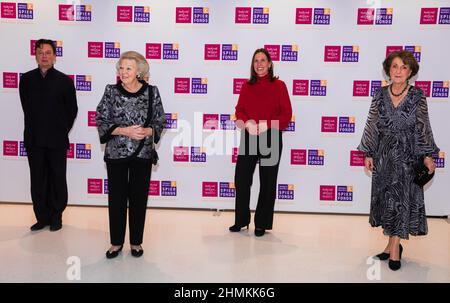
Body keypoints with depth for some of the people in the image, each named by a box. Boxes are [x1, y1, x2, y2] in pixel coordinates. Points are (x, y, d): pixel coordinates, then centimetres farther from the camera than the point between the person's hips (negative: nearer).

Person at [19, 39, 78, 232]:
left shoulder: (64, 81, -2)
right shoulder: (26, 79, 5)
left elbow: (72, 110, 3)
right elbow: (27, 108, 13)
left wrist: (62, 131, 4)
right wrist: (36, 129, 12)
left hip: (57, 140, -2)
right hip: (34, 140, 3)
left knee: (57, 180, 5)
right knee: (37, 181, 7)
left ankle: (56, 217, 18)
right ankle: (42, 217, 20)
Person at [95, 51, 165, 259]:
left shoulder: (152, 92, 0)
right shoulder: (111, 91, 0)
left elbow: (159, 121, 4)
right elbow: (101, 121, -2)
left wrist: (147, 131, -17)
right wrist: (124, 131, -16)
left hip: (143, 154, 0)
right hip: (116, 153, 0)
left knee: (139, 198, 8)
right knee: (116, 198, 6)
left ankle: (136, 242, 24)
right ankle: (116, 242, 24)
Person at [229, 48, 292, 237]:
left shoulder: (279, 86, -1)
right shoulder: (246, 86, 8)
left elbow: (286, 114, -5)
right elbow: (239, 110, 7)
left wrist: (266, 125, -17)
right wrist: (247, 123, -14)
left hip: (271, 138, -3)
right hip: (249, 137, 3)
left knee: (267, 182, 6)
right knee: (241, 179, 5)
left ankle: (262, 224, 19)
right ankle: (241, 221, 23)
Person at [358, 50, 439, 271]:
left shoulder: (417, 96, -3)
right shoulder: (380, 95, 2)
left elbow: (423, 128, -1)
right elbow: (372, 126, 3)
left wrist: (427, 155, -6)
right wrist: (368, 154, 1)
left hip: (408, 155, -2)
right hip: (384, 154, 2)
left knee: (402, 198, 0)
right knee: (385, 197, 7)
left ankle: (394, 248, 9)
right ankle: (393, 243, 21)